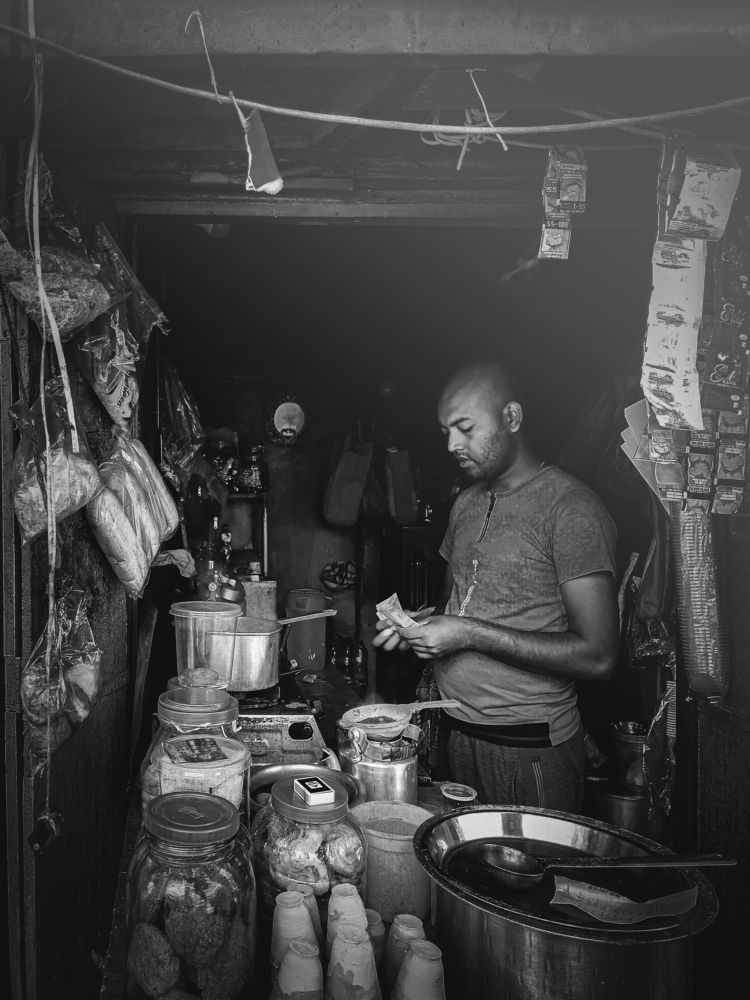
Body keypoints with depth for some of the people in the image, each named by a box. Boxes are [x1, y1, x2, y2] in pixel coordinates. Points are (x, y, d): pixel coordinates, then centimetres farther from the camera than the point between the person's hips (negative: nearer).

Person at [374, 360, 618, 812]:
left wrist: (470, 634, -21)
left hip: (530, 752, -7)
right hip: (456, 736, 7)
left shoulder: (571, 507, -15)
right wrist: (418, 625, -1)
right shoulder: (467, 503, 9)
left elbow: (597, 656, -20)